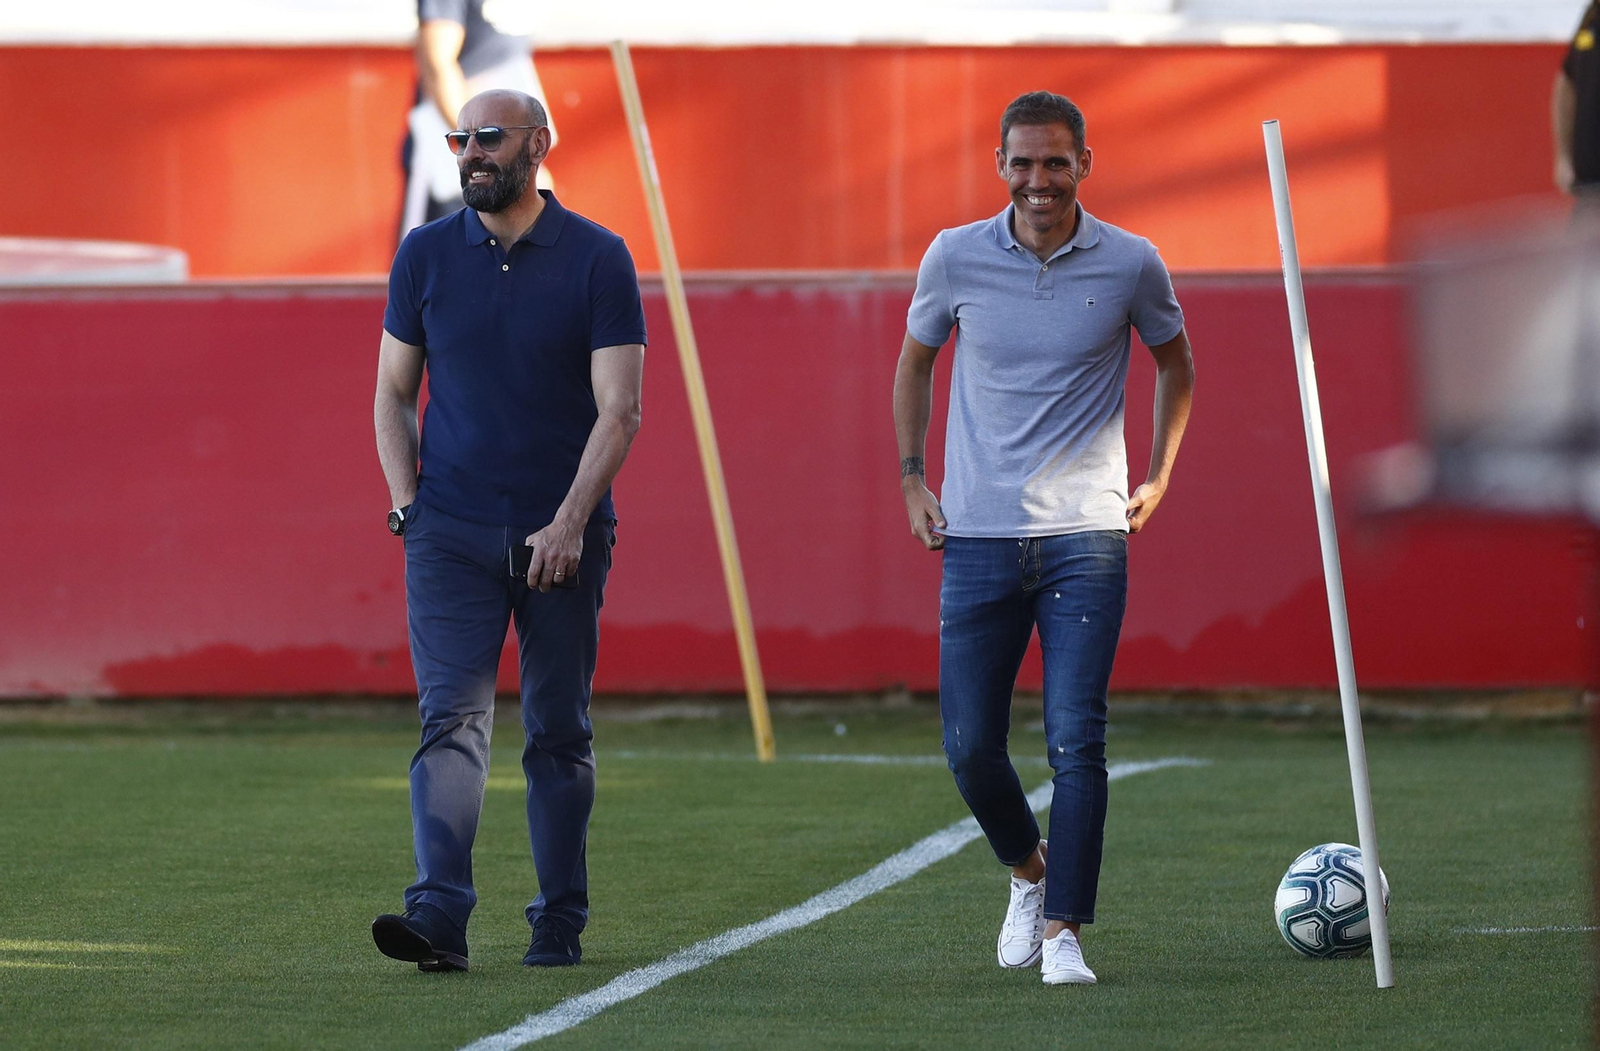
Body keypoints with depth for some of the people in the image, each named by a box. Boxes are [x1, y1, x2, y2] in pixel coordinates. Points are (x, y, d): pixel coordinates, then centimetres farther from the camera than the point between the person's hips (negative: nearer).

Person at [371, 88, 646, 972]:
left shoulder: (597, 259, -1)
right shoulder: (425, 255, 6)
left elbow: (618, 407, -5)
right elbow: (394, 393, 13)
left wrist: (570, 521, -14)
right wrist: (406, 502, -1)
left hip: (563, 535, -1)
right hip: (452, 533, 1)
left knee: (559, 734, 6)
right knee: (452, 718, -12)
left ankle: (559, 923, 17)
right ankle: (439, 917, -23)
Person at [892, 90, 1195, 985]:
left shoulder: (1131, 265, -2)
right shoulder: (955, 258, 0)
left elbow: (1175, 363, 17)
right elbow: (917, 360, 18)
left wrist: (1157, 478, 11)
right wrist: (912, 479, 12)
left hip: (1087, 538, -1)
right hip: (978, 535, 1)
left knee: (1077, 740, -10)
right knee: (970, 745, 1)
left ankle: (1062, 928, -3)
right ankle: (1030, 870, 29)